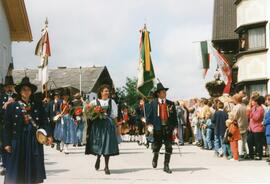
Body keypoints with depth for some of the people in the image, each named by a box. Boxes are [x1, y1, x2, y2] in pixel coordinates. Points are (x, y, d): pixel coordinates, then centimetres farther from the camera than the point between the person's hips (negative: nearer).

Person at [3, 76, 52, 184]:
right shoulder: (12, 106, 2)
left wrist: (48, 135, -12)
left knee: (34, 169, 6)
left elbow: (45, 121, 2)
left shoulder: (38, 105, 6)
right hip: (18, 141, -1)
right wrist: (6, 143, -5)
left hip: (35, 142, 2)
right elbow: (7, 126, 0)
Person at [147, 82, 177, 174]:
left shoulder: (171, 104, 6)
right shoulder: (153, 103, 3)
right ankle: (155, 158, 41)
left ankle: (166, 166, 8)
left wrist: (175, 127, 1)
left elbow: (174, 116, 6)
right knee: (156, 146, 10)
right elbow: (149, 115, 2)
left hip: (168, 128, 1)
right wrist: (149, 124, -8)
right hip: (157, 127, -1)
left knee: (169, 147, -2)